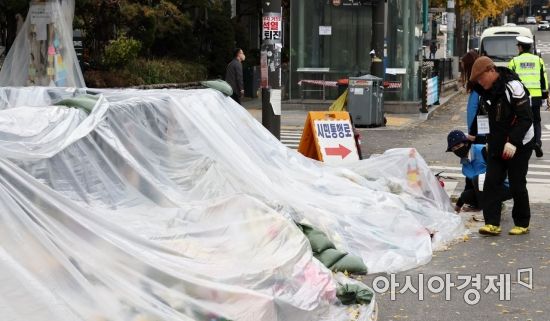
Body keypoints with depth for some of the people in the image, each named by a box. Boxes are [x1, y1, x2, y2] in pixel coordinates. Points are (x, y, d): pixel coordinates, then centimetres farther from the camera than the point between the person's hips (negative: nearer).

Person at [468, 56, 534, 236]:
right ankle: (492, 224, 0)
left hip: (519, 145, -7)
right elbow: (482, 113, 23)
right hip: (496, 145, 7)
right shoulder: (485, 91, 4)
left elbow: (526, 118, -23)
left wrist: (513, 142, -28)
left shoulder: (512, 87, -20)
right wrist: (473, 132, 31)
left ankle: (522, 224, 16)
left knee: (517, 185, 2)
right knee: (492, 183, -1)